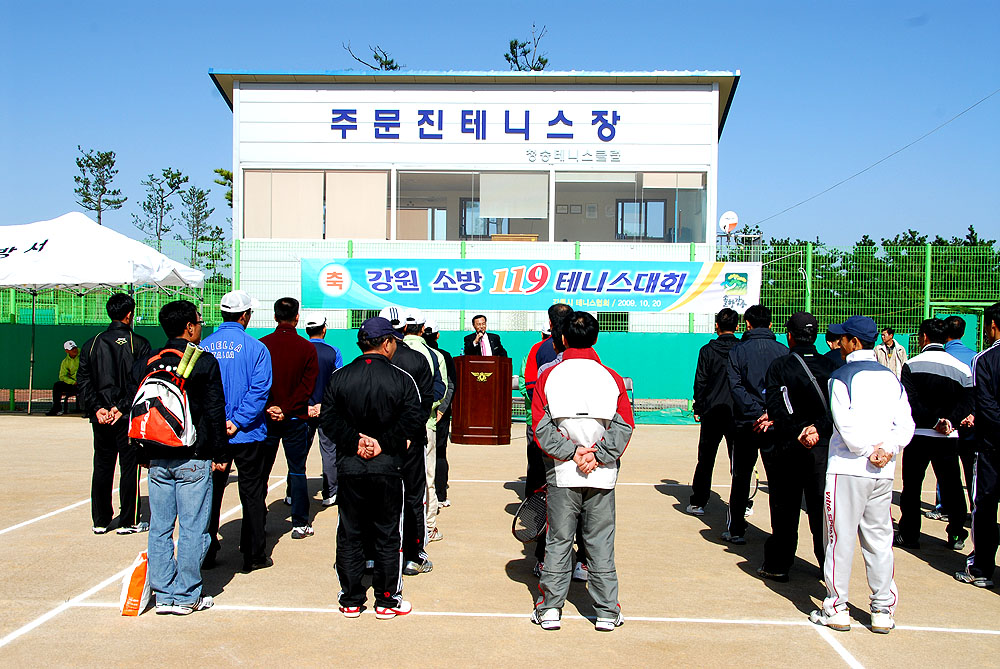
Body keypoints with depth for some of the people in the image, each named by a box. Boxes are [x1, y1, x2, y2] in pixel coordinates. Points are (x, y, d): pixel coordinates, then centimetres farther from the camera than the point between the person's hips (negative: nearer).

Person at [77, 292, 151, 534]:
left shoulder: (92, 344, 8)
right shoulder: (138, 343, -6)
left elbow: (83, 382, 3)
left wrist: (97, 407, -3)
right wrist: (123, 407, -13)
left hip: (101, 417, 4)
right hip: (129, 417, -4)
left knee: (102, 468, 12)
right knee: (129, 468, 3)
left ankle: (100, 521, 19)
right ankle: (129, 521, 8)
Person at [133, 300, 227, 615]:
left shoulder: (144, 364, 7)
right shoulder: (205, 362, -7)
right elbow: (215, 412, -7)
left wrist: (144, 454, 19)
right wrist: (217, 454, 1)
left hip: (157, 459, 5)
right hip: (193, 459, -5)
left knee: (160, 527, 11)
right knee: (192, 529, 2)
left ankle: (163, 594, 17)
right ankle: (187, 596, 8)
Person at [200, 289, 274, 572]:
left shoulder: (204, 346, 0)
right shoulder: (256, 348, -9)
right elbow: (259, 389, -16)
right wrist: (238, 422, -14)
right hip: (248, 435, -3)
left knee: (211, 492, 15)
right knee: (252, 494, 8)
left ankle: (207, 552, 23)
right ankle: (253, 555, 13)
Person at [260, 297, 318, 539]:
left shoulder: (261, 345, -4)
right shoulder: (307, 348, -6)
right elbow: (307, 385, -9)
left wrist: (268, 407, -7)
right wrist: (286, 410, -10)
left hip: (266, 419, 1)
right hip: (295, 420, -1)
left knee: (261, 471, 12)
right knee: (297, 471, 8)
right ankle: (300, 524, 10)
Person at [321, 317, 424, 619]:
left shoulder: (339, 377, 1)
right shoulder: (402, 378, -7)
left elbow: (328, 418, -6)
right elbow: (413, 419, -14)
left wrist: (356, 441, -7)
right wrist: (383, 444, -10)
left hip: (349, 466, 2)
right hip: (387, 466, -2)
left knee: (349, 534, 12)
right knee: (387, 534, 9)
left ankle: (351, 600, 20)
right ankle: (387, 600, 17)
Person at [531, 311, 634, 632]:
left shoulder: (548, 376, -3)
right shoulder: (612, 377, -1)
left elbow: (541, 428, -7)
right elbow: (624, 427, -6)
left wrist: (571, 452, -7)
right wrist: (598, 455, -8)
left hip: (561, 474, 0)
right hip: (602, 476, 1)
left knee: (558, 541, 10)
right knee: (601, 543, 10)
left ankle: (550, 608, 17)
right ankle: (607, 611, 17)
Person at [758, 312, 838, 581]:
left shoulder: (778, 366, -5)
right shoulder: (830, 366, 1)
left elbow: (775, 406, -15)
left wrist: (796, 433, -17)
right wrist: (819, 428, -17)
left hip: (787, 447, -2)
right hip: (823, 447, 2)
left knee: (784, 509, 8)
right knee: (822, 508, 11)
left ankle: (778, 565, 14)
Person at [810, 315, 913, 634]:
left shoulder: (841, 376, -7)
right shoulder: (891, 378, 10)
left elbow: (847, 425, -15)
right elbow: (905, 425, 3)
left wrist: (869, 452, -3)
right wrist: (886, 450, -5)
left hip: (848, 467, -5)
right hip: (884, 472, 5)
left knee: (840, 539, 3)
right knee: (879, 540, 12)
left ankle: (836, 609, 9)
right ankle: (883, 611, 17)